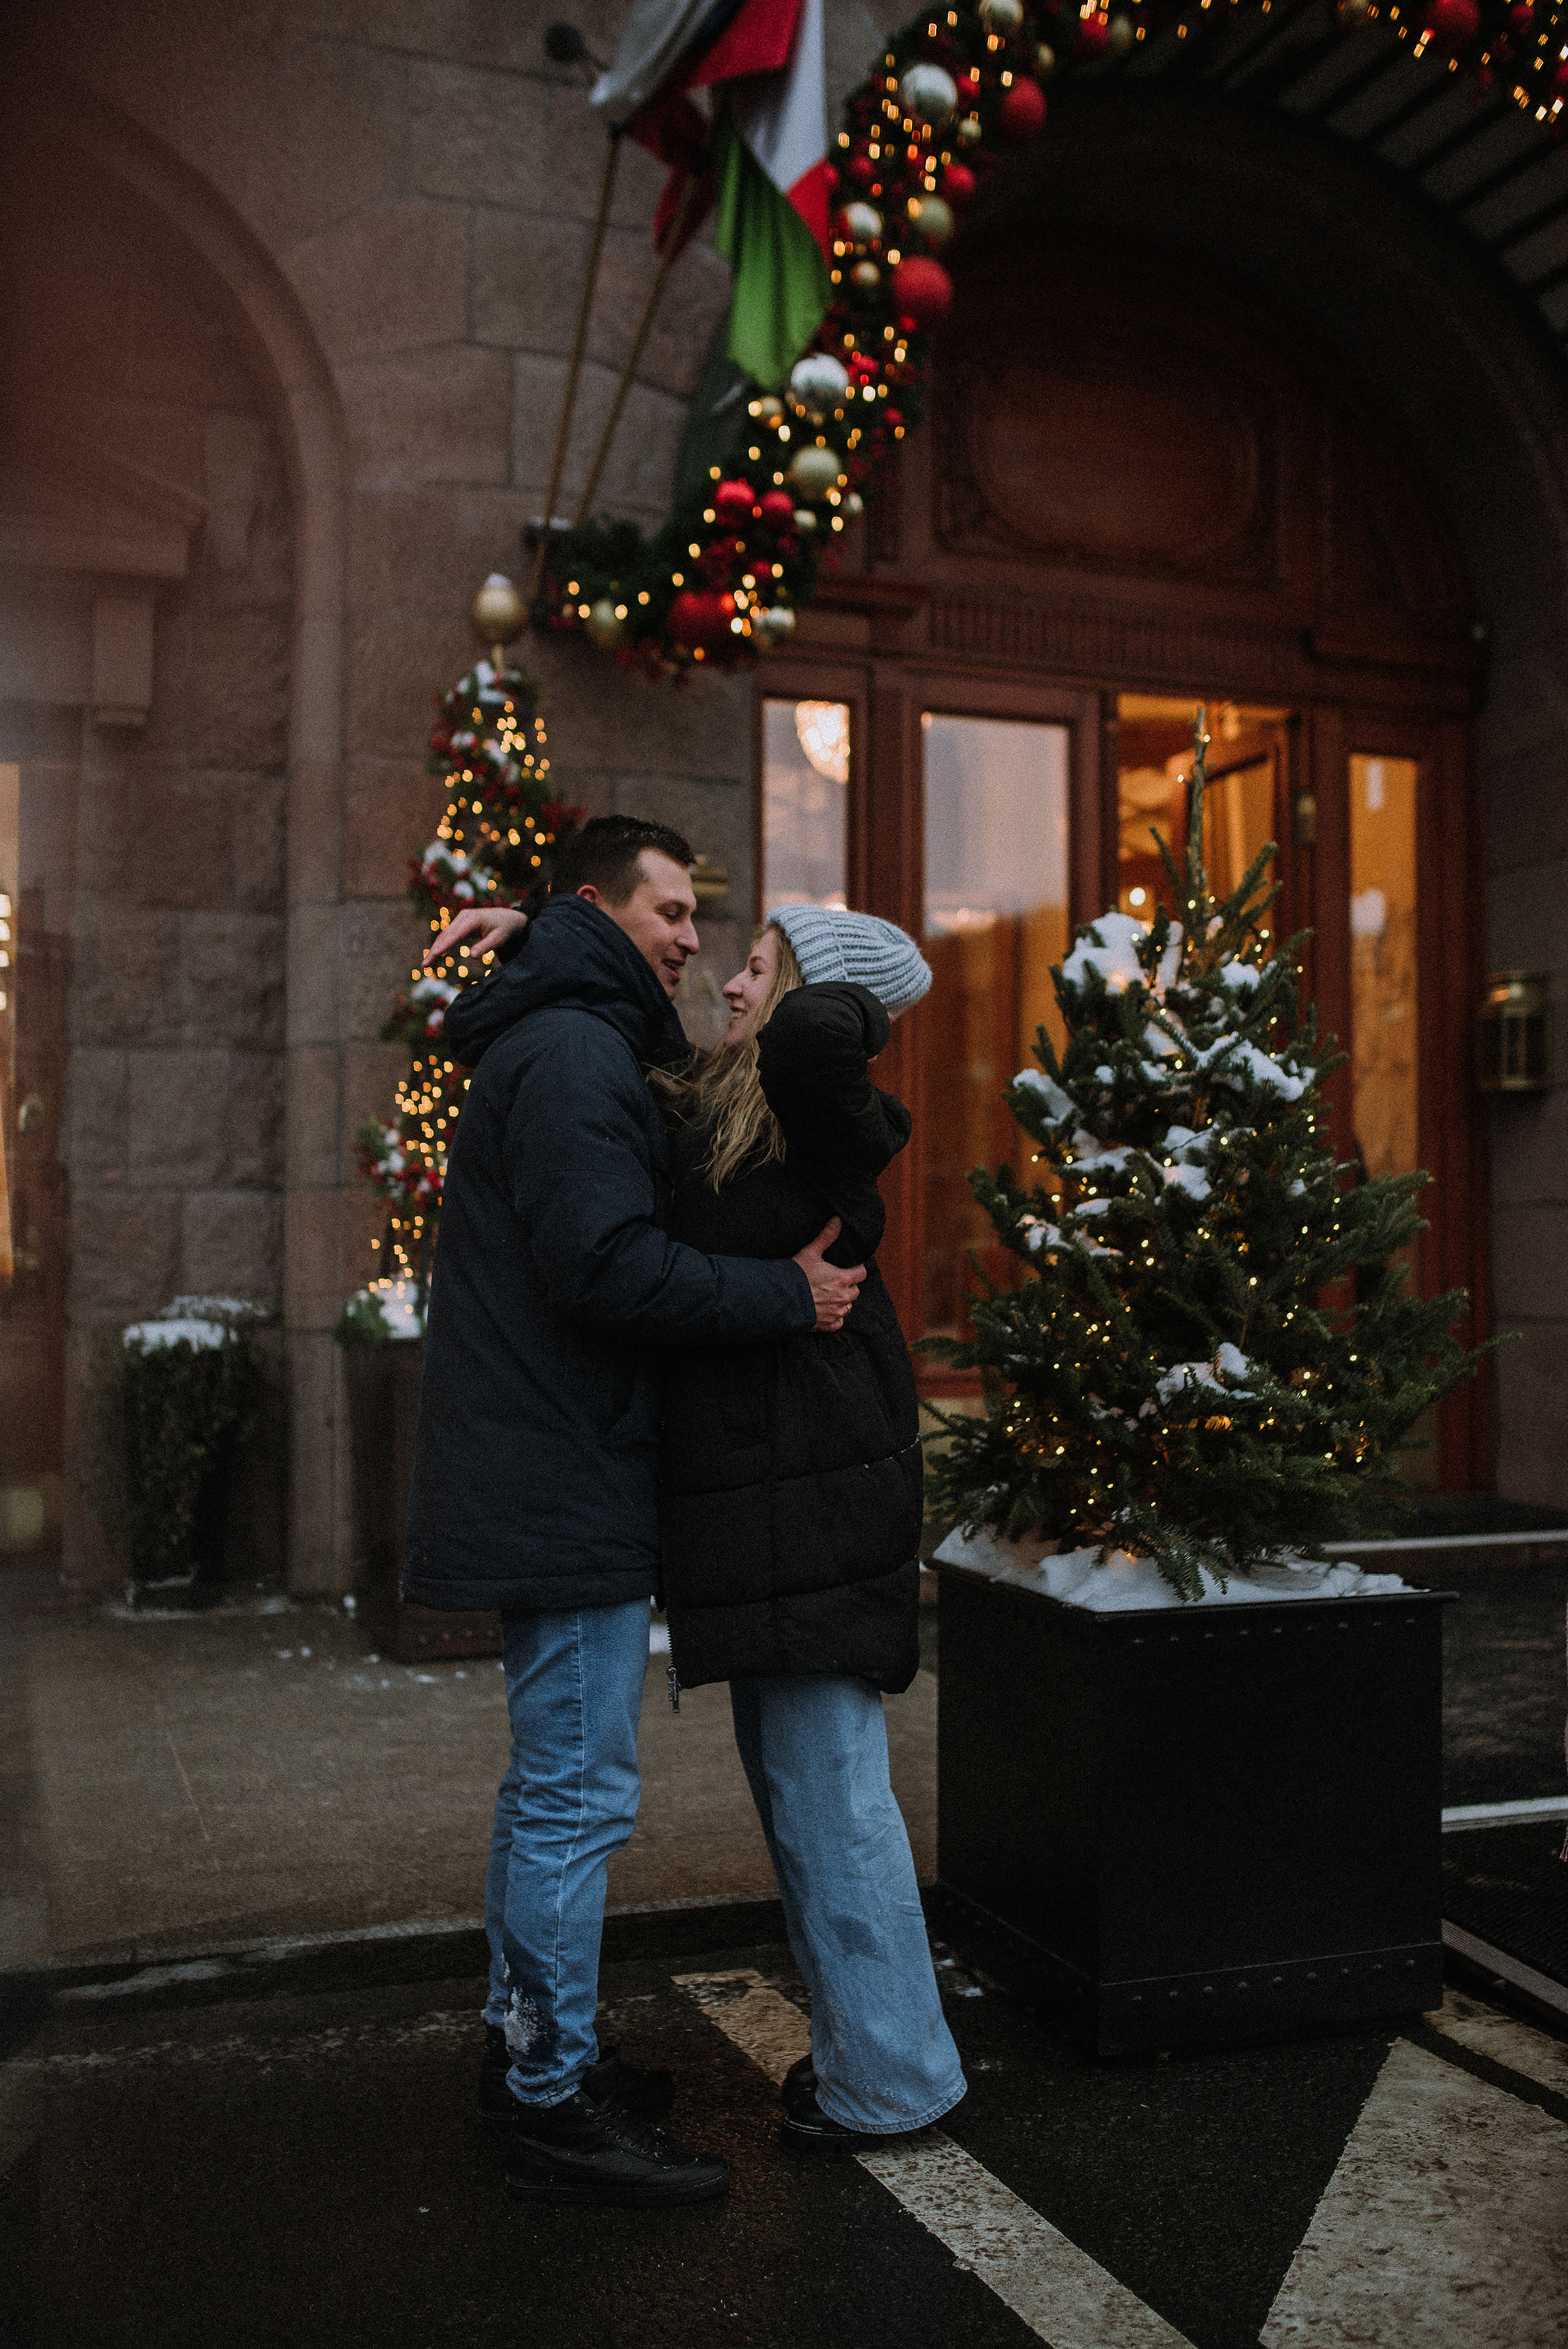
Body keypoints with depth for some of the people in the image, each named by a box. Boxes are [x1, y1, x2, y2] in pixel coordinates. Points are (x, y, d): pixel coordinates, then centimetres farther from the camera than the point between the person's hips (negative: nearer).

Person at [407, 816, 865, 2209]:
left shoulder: (563, 1047, 20)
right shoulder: (572, 1054, -15)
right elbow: (614, 1269, -25)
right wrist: (789, 1295, -16)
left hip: (544, 1483, 11)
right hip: (568, 1485, -11)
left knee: (552, 1781, 19)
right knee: (579, 1794, -3)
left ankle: (526, 2041, 32)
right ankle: (554, 2108, 9)